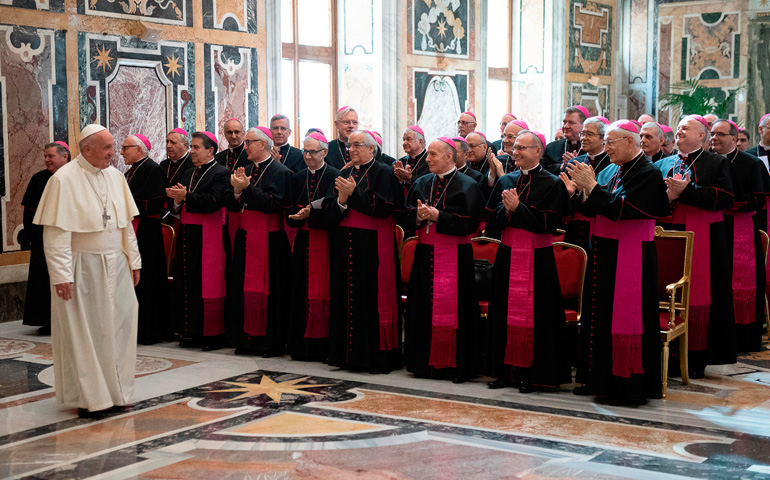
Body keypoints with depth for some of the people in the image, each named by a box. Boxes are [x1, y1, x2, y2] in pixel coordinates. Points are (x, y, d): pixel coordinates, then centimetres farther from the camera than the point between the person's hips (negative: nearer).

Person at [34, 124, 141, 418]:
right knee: (82, 332, 3)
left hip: (115, 265, 6)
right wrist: (61, 275, -18)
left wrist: (133, 260, 12)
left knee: (116, 327, 7)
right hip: (81, 268, -6)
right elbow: (56, 232, -14)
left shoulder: (115, 177, 7)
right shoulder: (65, 179, -12)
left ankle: (113, 391, 20)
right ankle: (87, 398, 13)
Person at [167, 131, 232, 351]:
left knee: (208, 285, -4)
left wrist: (186, 196, -19)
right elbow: (177, 208, 14)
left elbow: (213, 202, -19)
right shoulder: (188, 174, 17)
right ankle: (192, 332, 16)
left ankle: (212, 335, 3)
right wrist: (176, 201, -8)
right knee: (188, 285, 9)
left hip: (208, 238, -7)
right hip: (187, 236, 7)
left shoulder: (221, 173, -6)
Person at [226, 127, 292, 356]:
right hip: (245, 236, 7)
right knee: (244, 287, 7)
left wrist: (247, 187, -18)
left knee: (267, 289, -4)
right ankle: (247, 339, 15)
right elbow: (232, 207, 10)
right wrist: (237, 190, -9)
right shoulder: (246, 170, 14)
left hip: (269, 240, -7)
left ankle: (271, 341, 5)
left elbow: (271, 204, -17)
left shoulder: (280, 171, -6)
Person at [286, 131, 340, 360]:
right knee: (303, 292, 4)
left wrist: (310, 214, -18)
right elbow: (290, 215, 9)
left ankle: (323, 344, 2)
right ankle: (303, 345, 10)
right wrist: (302, 215, -11)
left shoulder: (335, 176, -3)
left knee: (324, 291, -4)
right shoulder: (297, 178, 13)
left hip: (327, 241, -5)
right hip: (304, 242, 5)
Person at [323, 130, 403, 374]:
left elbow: (383, 207, -15)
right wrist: (341, 200, -12)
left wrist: (353, 193, -17)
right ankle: (348, 353, 14)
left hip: (373, 246, -6)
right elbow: (328, 211, 9)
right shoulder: (344, 174, 16)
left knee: (373, 298, -6)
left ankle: (379, 357, 0)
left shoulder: (383, 173, -1)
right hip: (346, 246, 6)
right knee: (347, 298, 7)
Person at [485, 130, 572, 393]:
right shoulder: (506, 181, 12)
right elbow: (491, 218, 7)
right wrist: (506, 209, -13)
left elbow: (550, 223, -14)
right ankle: (506, 371, 15)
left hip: (537, 259, -5)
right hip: (508, 256, 5)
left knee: (533, 315, -3)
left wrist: (517, 208, -17)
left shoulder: (552, 183, -3)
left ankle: (530, 374, 5)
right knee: (506, 311, 7)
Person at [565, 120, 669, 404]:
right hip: (605, 253, 8)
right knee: (601, 315, 11)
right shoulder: (611, 171, 12)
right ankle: (600, 380, 21)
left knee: (626, 316, -4)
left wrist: (591, 186, -18)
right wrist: (584, 188, -8)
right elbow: (590, 210, 9)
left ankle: (631, 386, 4)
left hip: (631, 256, -8)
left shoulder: (648, 174, -11)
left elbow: (618, 209, -21)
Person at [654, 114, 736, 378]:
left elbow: (724, 198, -9)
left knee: (699, 300, -3)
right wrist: (668, 195, -10)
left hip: (702, 241, -3)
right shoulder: (663, 164, 17)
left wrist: (685, 190, -15)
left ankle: (696, 359, 5)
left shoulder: (717, 163, 5)